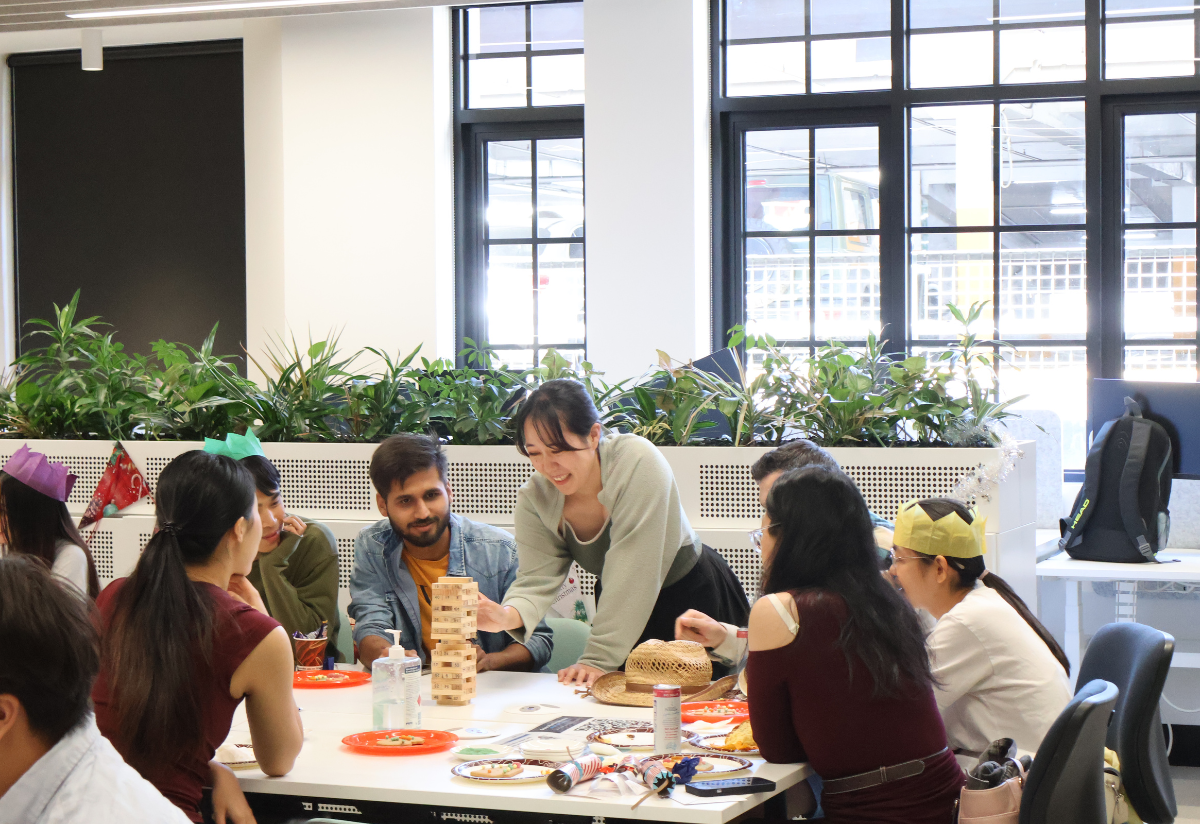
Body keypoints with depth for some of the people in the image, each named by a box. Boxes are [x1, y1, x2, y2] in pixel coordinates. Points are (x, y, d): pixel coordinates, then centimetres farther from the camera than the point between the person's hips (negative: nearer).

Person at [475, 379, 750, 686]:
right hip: (622, 611, 5)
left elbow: (632, 572, -33)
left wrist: (599, 659, -35)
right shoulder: (534, 498, -13)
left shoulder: (638, 462, -31)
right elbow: (537, 579, -18)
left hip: (695, 599, -4)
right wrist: (508, 615, -42)